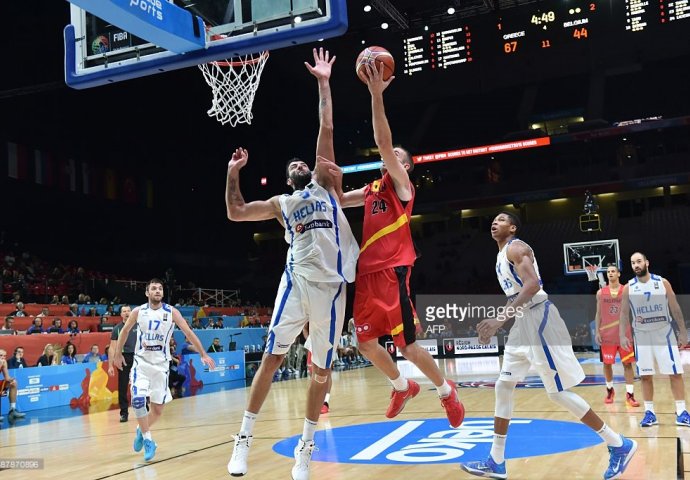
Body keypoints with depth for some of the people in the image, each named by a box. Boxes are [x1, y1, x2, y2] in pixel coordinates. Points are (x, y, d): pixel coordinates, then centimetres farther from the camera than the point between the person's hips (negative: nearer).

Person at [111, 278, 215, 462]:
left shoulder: (171, 312, -8)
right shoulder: (138, 312, -4)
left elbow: (189, 332, -7)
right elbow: (125, 331, 12)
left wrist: (203, 354, -11)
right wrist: (118, 354, 15)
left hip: (161, 364, 0)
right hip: (141, 362, 0)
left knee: (158, 408, 4)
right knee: (138, 399, -21)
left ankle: (142, 431, 34)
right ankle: (148, 440, -6)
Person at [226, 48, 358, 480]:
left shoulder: (325, 185, 15)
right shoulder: (281, 204, 20)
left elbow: (326, 131, 10)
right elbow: (235, 213, 21)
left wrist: (324, 84, 8)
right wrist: (233, 173, 14)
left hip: (331, 286, -1)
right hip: (297, 281, 1)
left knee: (322, 369, 5)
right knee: (272, 358, -3)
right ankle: (245, 438, 8)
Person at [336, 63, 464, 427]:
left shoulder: (401, 184, -2)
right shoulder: (372, 189, 19)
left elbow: (383, 141, -15)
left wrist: (376, 95, -19)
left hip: (392, 273, -7)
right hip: (367, 274, 8)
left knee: (407, 345, -5)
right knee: (366, 342, 11)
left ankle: (446, 391, 19)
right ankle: (402, 387, 33)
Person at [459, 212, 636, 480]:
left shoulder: (516, 248, -10)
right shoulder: (502, 256, 20)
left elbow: (532, 285, -25)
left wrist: (499, 318, -30)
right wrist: (497, 326, 17)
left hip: (539, 319, -10)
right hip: (524, 322, 10)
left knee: (558, 393, -7)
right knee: (503, 386, 8)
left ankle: (619, 445, 7)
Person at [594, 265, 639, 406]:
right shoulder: (601, 293, 5)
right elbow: (598, 314, 8)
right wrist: (597, 332, 0)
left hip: (625, 334, -1)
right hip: (607, 335, 1)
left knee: (627, 364, 0)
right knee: (607, 363, 7)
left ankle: (630, 394, 3)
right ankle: (610, 390, 26)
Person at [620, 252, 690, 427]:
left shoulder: (662, 282, -4)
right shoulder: (628, 288, -1)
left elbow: (675, 309, 0)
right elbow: (624, 314, 3)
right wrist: (622, 336, -6)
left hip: (664, 333, -1)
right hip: (642, 336, 1)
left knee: (675, 373, -1)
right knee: (645, 376, 2)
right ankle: (649, 413, 10)